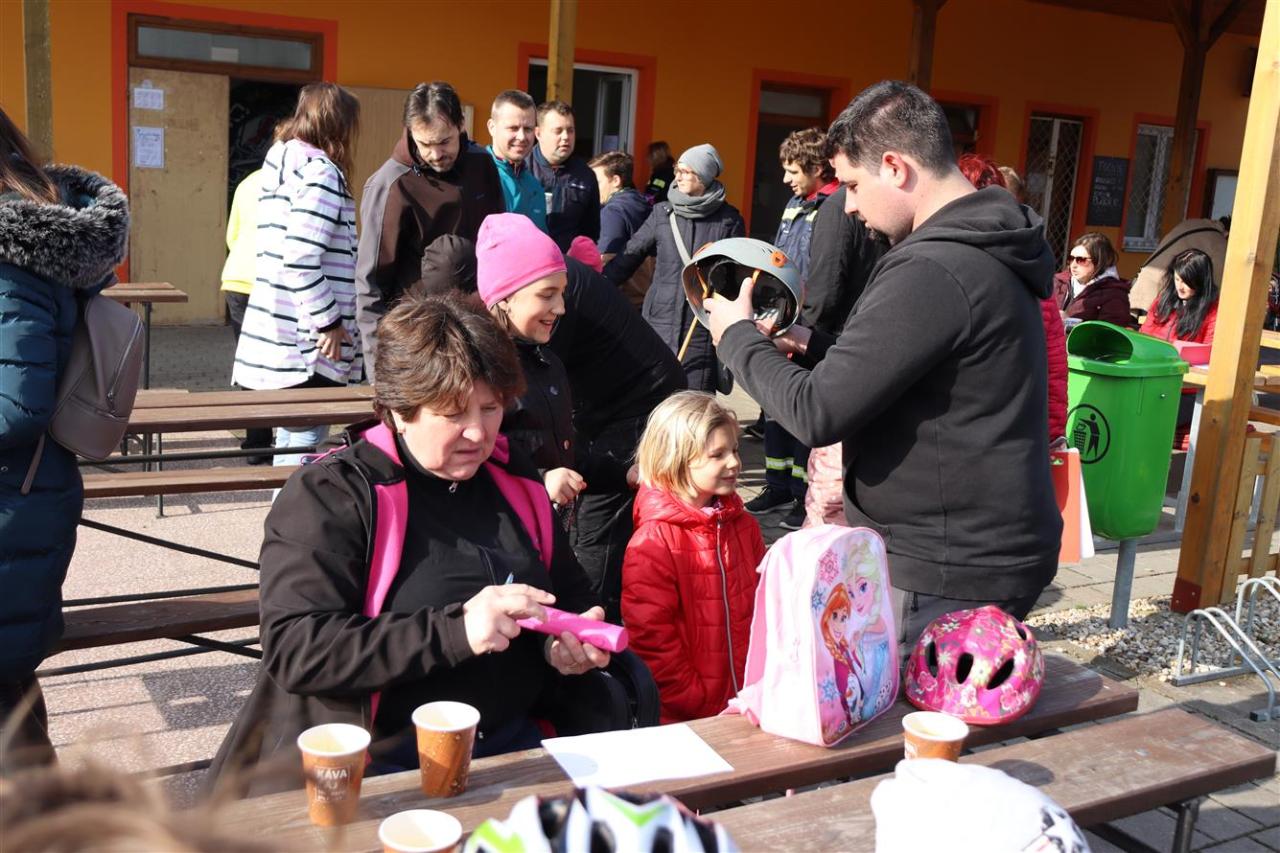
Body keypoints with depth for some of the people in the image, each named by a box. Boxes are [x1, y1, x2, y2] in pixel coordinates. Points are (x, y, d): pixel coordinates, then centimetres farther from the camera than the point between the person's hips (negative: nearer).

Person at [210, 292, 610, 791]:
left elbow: (571, 595, 26)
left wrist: (572, 638, 2)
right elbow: (292, 649, -17)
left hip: (511, 744, 6)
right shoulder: (329, 494, -6)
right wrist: (455, 630, -26)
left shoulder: (513, 477, 12)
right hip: (374, 764, -5)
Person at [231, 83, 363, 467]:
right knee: (304, 440, -5)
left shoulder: (281, 162, 16)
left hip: (276, 330, 10)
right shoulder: (320, 171, -12)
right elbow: (302, 259, -21)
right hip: (308, 339, -10)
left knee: (291, 437, 17)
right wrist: (328, 321, -14)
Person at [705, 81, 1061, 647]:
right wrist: (817, 347, 7)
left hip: (948, 578, -10)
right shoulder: (988, 251, 11)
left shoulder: (932, 272, -23)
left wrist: (738, 336, -6)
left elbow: (817, 413, -21)